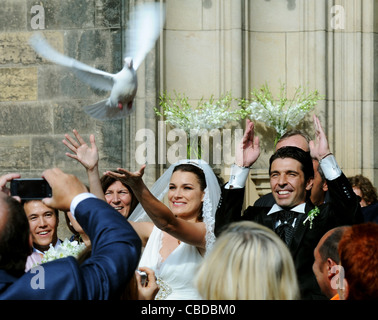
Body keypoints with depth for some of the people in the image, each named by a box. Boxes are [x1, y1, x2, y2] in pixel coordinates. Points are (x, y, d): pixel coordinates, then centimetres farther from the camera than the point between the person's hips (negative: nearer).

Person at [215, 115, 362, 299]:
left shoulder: (324, 217, 9)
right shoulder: (256, 217, 15)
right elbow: (224, 230, -1)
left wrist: (326, 159, -11)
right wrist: (241, 167, -2)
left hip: (312, 295, -1)